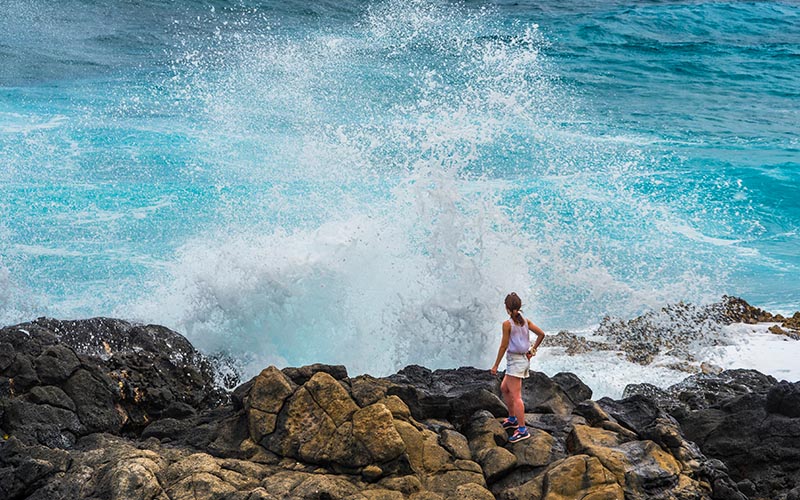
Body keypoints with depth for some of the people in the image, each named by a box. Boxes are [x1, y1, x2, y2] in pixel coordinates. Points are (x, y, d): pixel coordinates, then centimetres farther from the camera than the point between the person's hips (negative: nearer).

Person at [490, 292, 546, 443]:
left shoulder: (507, 324, -15)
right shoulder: (525, 321, 5)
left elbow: (504, 346, -13)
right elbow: (541, 334, 5)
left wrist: (496, 365, -7)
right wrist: (532, 350, 10)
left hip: (514, 361, -8)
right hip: (524, 360, 8)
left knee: (516, 396, -5)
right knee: (504, 388, 24)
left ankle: (522, 429, -4)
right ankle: (512, 419, 32)